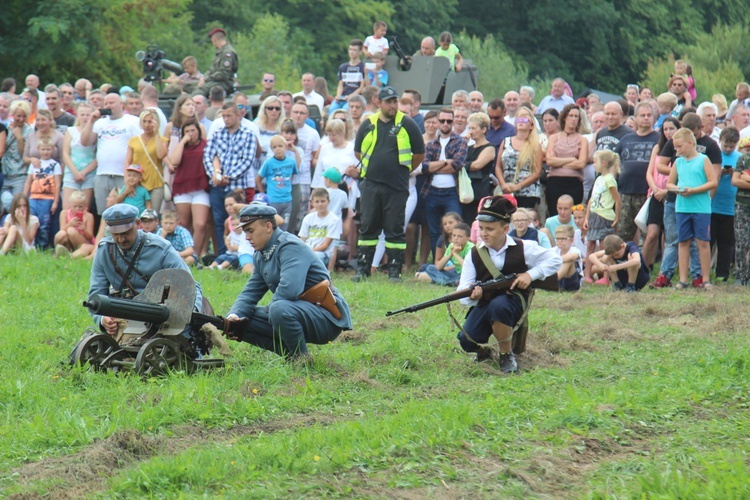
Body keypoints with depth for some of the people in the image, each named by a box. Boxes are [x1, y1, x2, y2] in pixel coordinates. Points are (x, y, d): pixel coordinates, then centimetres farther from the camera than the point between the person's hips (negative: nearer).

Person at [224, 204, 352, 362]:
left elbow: (289, 290, -32)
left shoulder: (291, 247, -18)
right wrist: (234, 315, -6)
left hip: (327, 318, -9)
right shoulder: (261, 255, 12)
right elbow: (250, 292, 15)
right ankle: (289, 353, 0)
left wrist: (269, 309, -14)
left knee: (279, 310, -38)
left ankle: (302, 359, -16)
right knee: (243, 319, 1)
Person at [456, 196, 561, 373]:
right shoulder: (474, 255, -2)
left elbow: (555, 260, 1)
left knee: (498, 305, -40)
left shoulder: (523, 249, -6)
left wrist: (531, 274, -13)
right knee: (467, 342, -25)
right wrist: (472, 296, -33)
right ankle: (483, 351, 16)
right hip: (483, 305, 2)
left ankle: (507, 356, -18)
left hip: (512, 302, -2)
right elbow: (463, 293, -7)